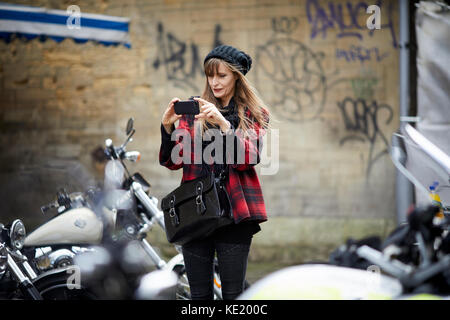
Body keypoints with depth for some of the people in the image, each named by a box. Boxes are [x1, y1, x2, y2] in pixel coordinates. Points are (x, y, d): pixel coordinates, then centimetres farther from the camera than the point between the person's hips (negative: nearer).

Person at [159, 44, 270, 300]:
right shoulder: (193, 111, 13)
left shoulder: (254, 114, 7)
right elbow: (172, 162, 7)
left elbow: (248, 159, -9)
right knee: (200, 293, 2)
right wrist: (168, 127, -10)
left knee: (233, 293, -4)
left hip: (234, 211, -2)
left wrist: (223, 123, -20)